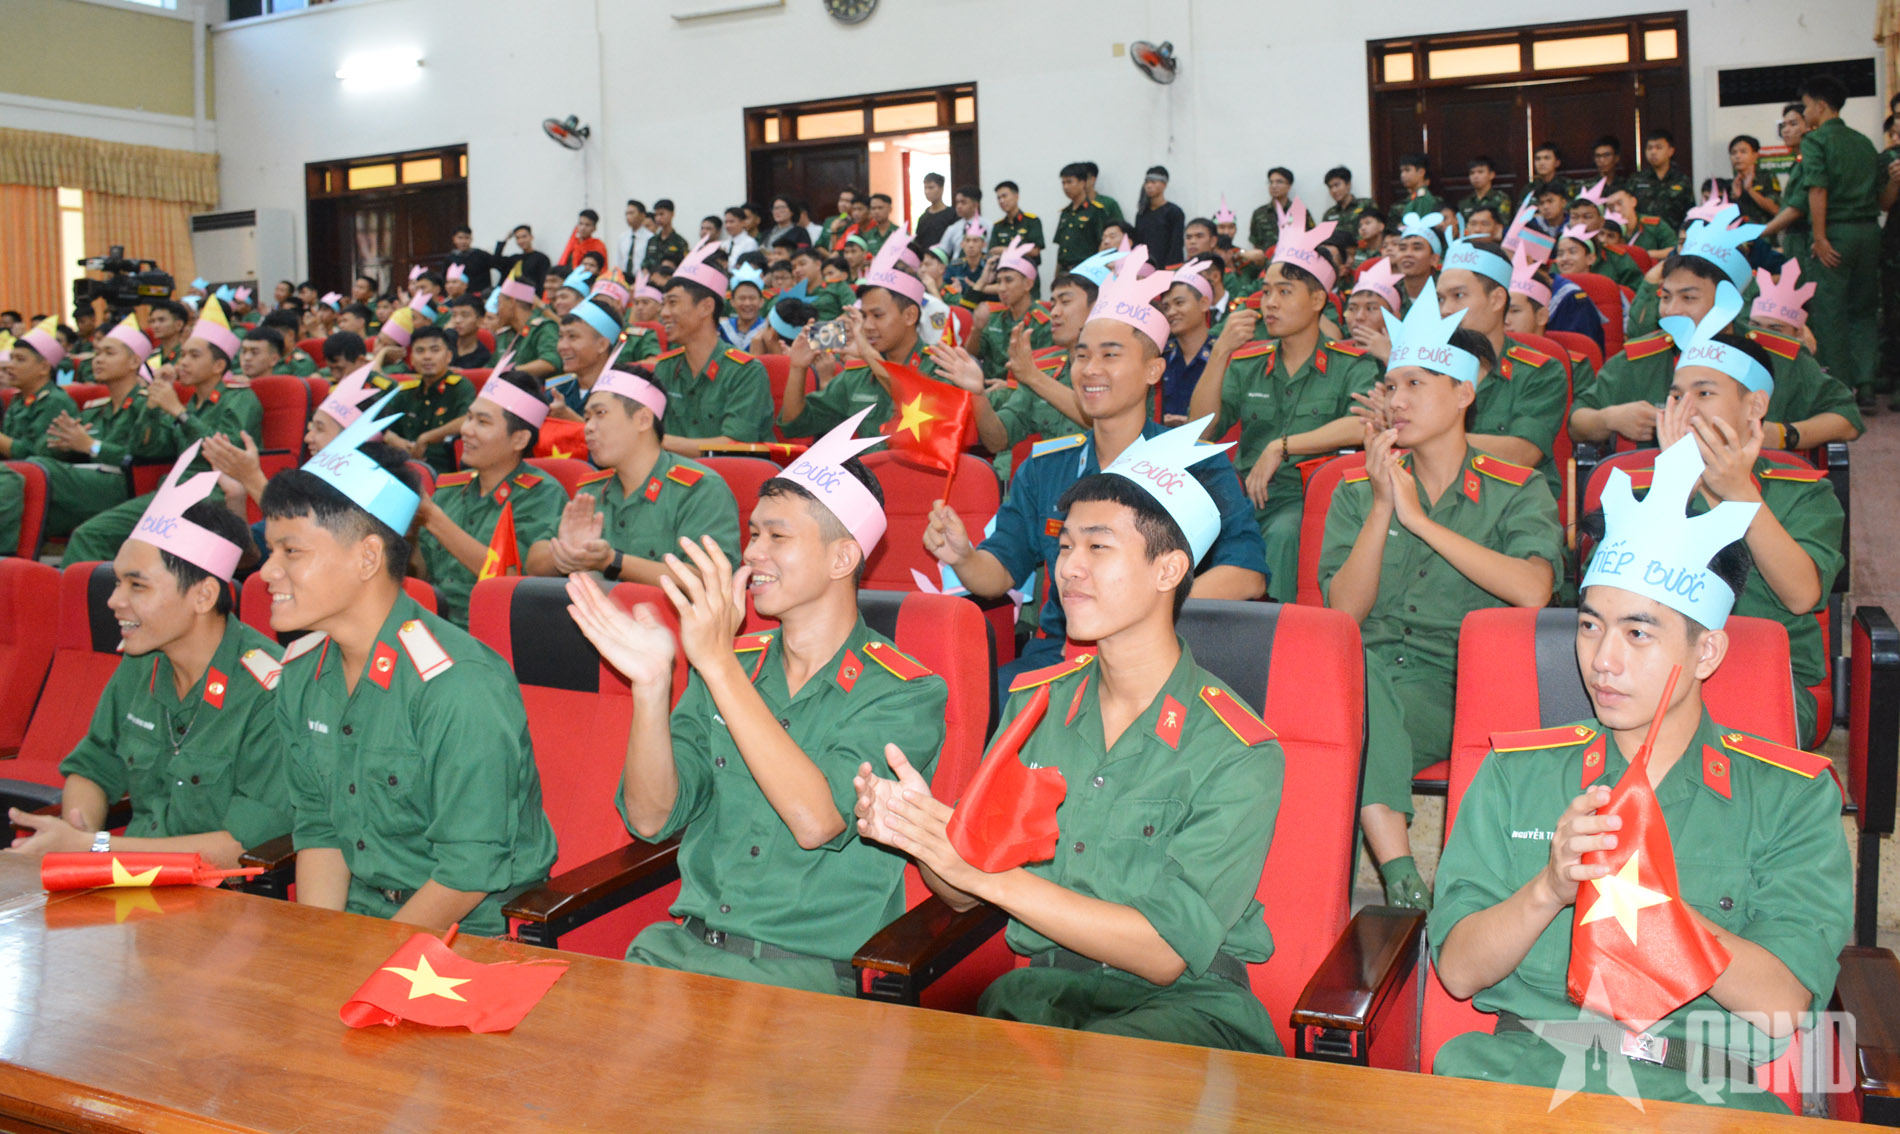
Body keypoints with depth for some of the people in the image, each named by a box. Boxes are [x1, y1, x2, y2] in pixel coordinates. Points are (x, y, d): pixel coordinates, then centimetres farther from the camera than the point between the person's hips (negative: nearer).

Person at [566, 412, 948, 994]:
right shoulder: (732, 663, 10)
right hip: (685, 943, 4)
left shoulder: (906, 695, -6)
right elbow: (652, 818, 3)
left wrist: (720, 664, -22)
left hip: (810, 964, -4)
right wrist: (651, 683, -13)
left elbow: (816, 821, -22)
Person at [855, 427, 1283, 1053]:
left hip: (1186, 1003, -3)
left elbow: (1167, 954, -17)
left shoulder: (1239, 755, -10)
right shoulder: (1032, 701, 6)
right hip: (1042, 988, 4)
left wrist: (987, 872, -23)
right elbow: (963, 896, 9)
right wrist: (916, 832, -15)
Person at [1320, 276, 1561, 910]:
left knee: (1358, 700, -33)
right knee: (1355, 671, -34)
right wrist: (1383, 503, -6)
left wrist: (1418, 518, -11)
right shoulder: (1356, 492, 15)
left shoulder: (1517, 493, 7)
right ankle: (1401, 876, -37)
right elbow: (1345, 610, 1)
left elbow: (1532, 591, -16)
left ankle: (1399, 880, -23)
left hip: (1454, 691, -1)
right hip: (1366, 682, 2)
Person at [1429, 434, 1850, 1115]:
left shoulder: (1793, 796, 7)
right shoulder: (1517, 771, 11)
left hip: (1706, 1091, -1)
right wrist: (1550, 887, -15)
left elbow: (1783, 1007, -6)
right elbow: (1458, 971, 3)